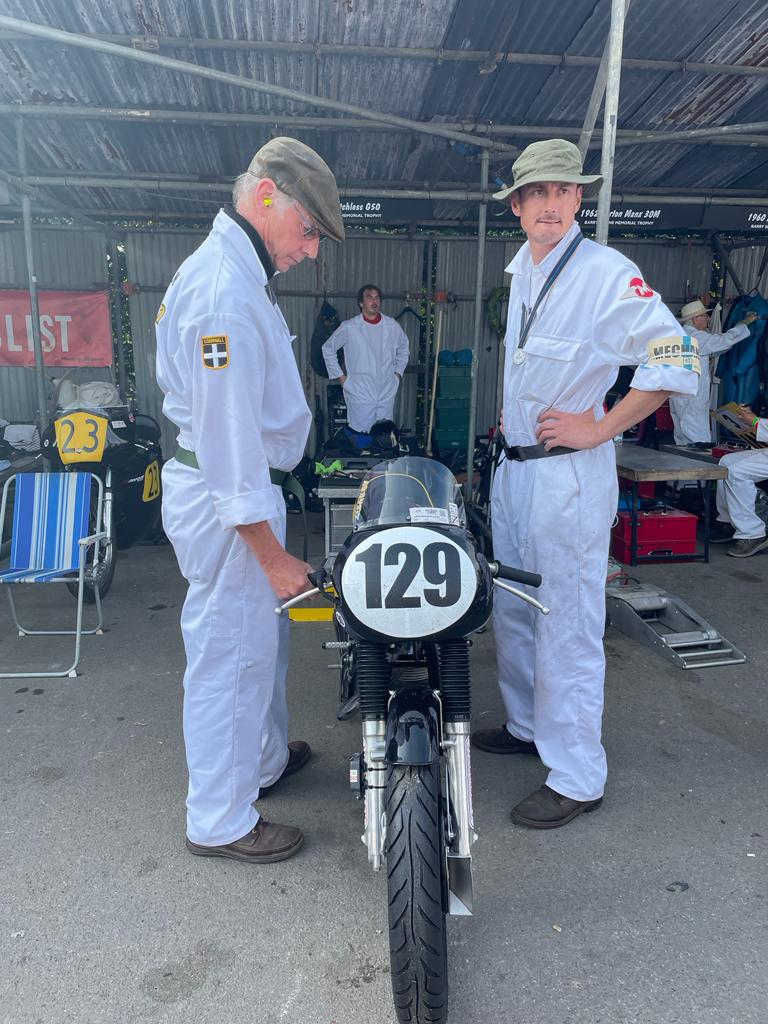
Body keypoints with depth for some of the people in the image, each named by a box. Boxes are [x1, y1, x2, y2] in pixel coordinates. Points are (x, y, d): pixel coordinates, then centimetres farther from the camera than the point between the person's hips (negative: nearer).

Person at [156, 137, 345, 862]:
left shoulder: (224, 269, 13)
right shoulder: (226, 297, -22)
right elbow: (229, 440, -26)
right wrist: (274, 556, -22)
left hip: (239, 485, 11)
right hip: (226, 501, -11)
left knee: (262, 639, 22)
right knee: (231, 654, 2)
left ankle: (265, 760, 43)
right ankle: (219, 822, 21)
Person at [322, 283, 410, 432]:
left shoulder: (392, 326, 3)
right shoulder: (349, 327, -6)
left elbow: (403, 347, 22)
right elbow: (328, 349, 4)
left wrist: (398, 372, 13)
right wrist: (340, 376, 1)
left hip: (387, 393, 3)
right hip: (360, 394, -3)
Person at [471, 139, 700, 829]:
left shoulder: (608, 273, -13)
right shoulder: (522, 268, 14)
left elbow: (678, 360, -19)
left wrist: (598, 428, -18)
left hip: (569, 471, -9)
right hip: (514, 465, 9)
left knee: (567, 623, -3)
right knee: (512, 609, 17)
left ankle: (578, 777, 12)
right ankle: (528, 725, 36)